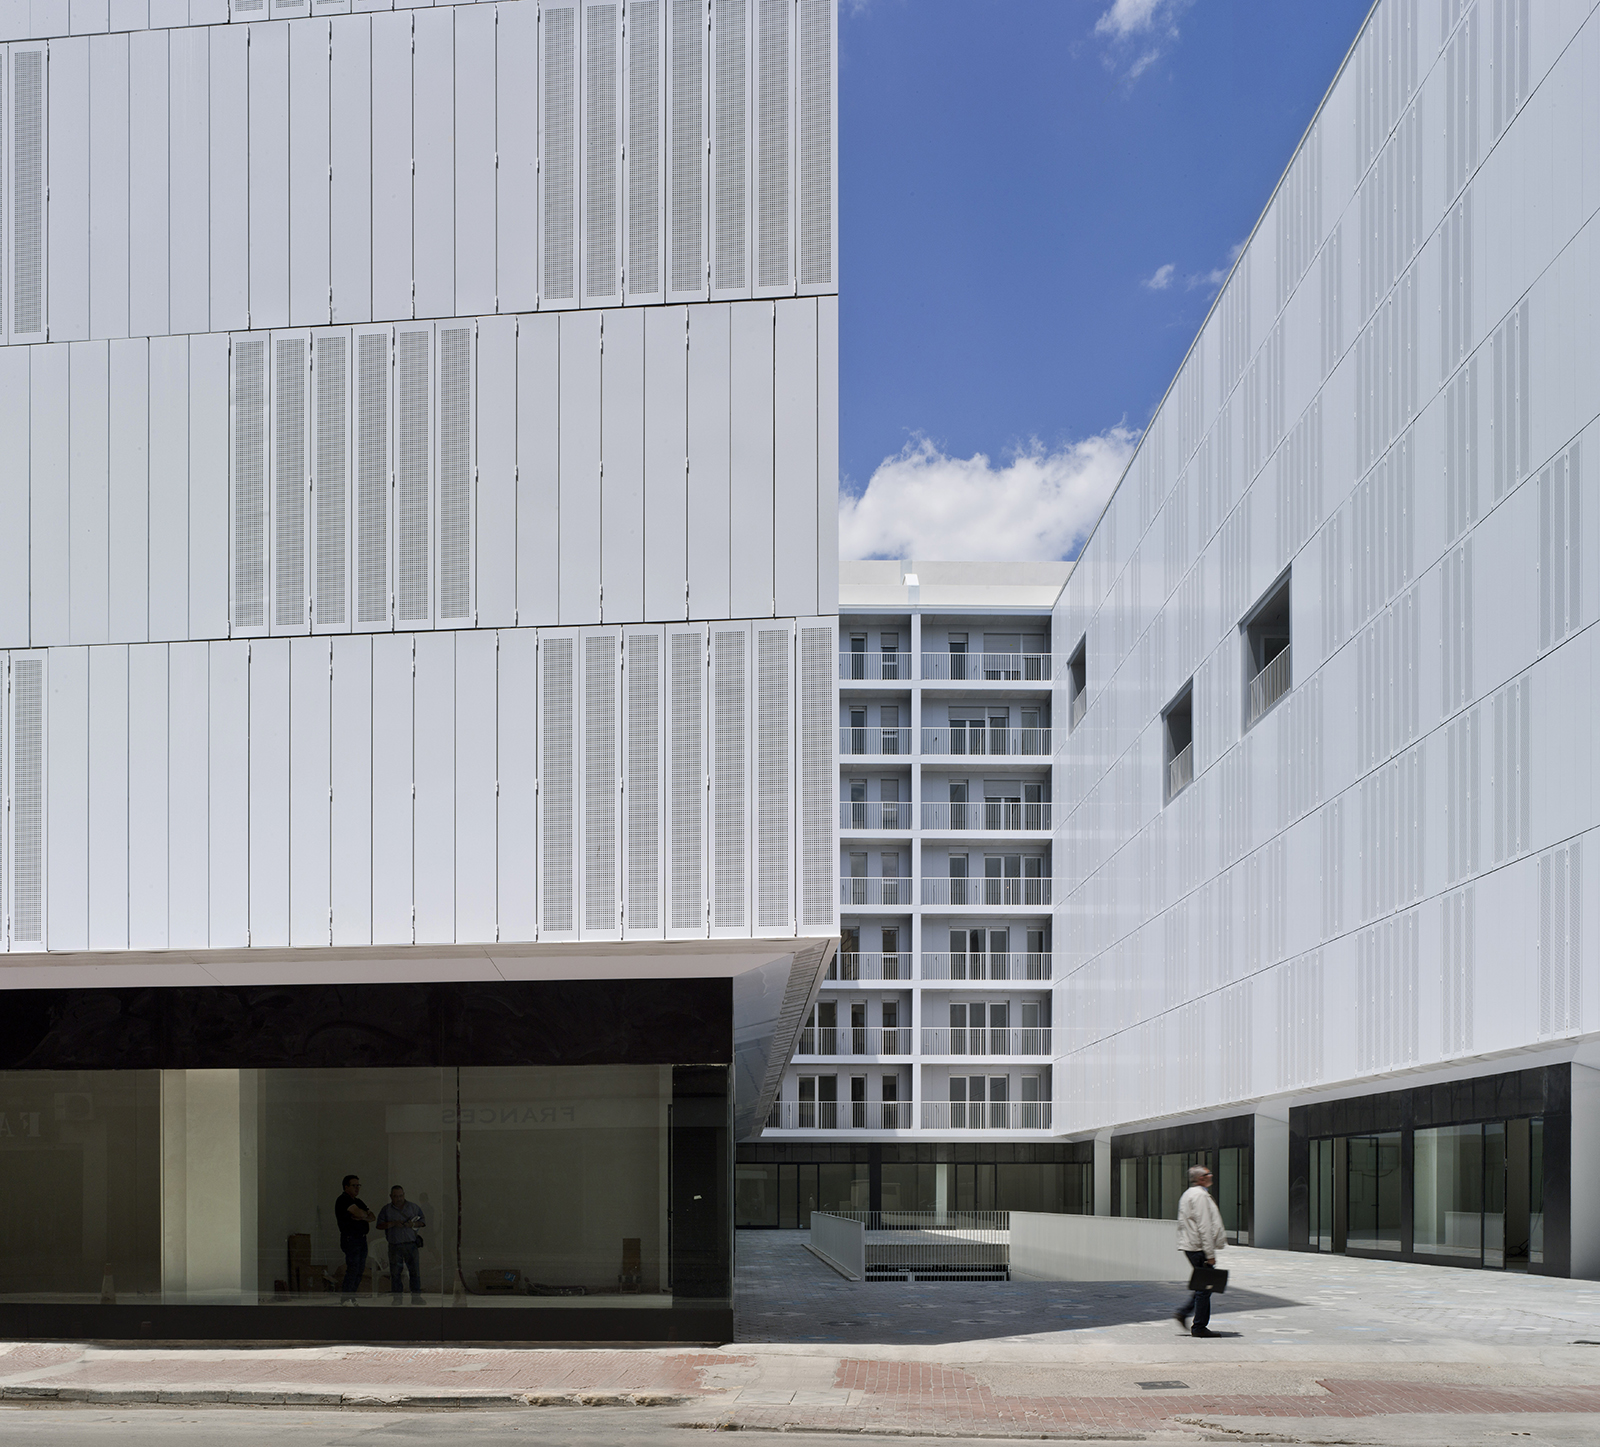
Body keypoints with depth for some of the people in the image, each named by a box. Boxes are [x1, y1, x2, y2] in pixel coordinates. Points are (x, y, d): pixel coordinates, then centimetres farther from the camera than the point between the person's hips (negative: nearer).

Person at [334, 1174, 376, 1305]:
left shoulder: (359, 1201, 21)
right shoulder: (343, 1200, -7)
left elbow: (373, 1217, 13)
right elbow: (359, 1213, -18)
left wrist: (361, 1216, -6)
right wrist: (366, 1214, 3)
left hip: (362, 1238, 9)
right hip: (350, 1238, -9)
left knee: (360, 1270, 5)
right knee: (353, 1269, -14)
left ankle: (351, 1299, 9)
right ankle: (345, 1299, -13)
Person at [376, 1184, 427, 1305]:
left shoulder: (413, 1208, 9)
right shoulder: (386, 1209, 8)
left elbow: (423, 1222, 11)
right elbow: (379, 1225, 1)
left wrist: (413, 1224, -9)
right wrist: (393, 1224, -13)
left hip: (410, 1244, 0)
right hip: (394, 1245, 0)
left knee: (414, 1270, -4)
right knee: (395, 1272, 0)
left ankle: (416, 1297, 1)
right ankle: (397, 1298, 8)